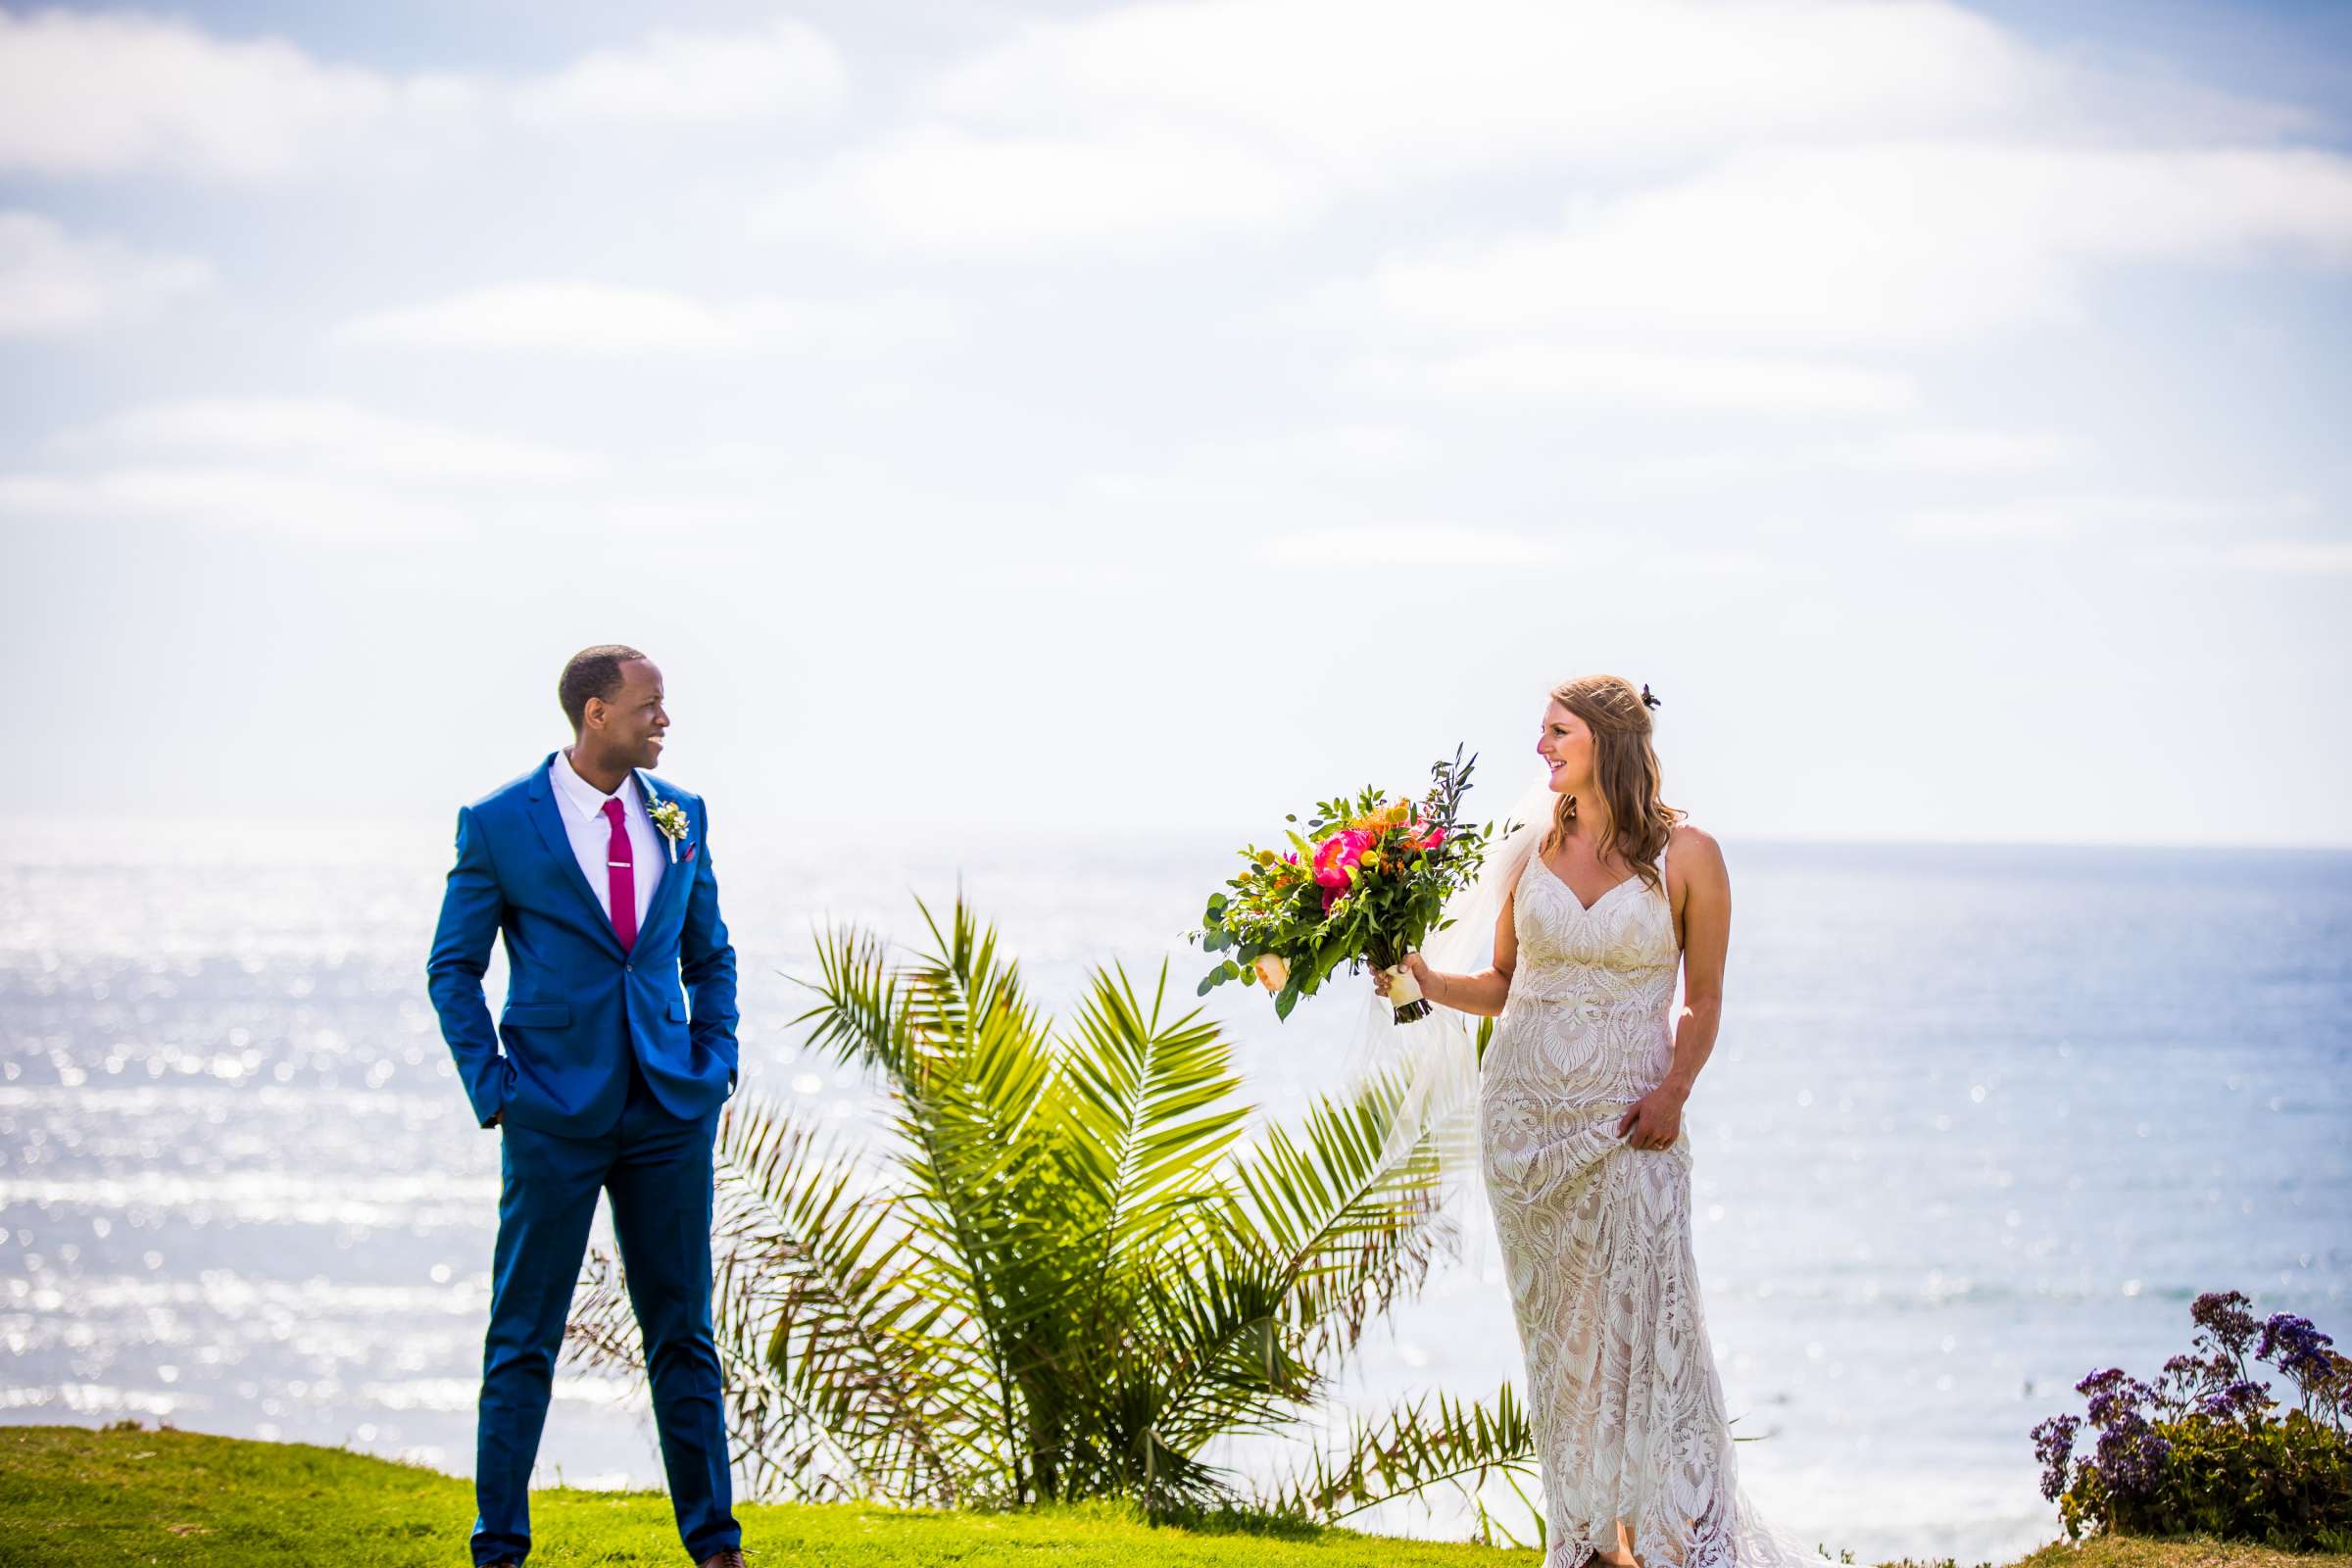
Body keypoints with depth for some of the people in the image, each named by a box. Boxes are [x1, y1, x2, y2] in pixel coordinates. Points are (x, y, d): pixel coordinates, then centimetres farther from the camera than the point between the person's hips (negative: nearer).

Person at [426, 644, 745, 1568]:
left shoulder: (681, 815, 8)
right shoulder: (498, 823, -4)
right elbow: (453, 968, 1)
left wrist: (717, 1068, 5)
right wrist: (493, 1093, -6)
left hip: (670, 1110, 4)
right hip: (556, 1114, -3)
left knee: (683, 1332, 8)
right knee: (523, 1339, 1)